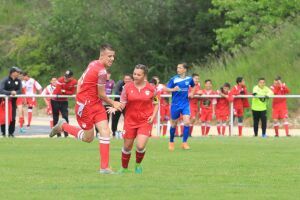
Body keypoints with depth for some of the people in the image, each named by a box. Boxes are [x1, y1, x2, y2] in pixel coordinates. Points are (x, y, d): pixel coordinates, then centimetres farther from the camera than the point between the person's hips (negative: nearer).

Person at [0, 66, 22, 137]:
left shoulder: (18, 81, 1)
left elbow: (20, 91, -4)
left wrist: (15, 92, -27)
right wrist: (10, 92, -34)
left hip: (13, 101, 4)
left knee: (13, 118, 2)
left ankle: (11, 133, 11)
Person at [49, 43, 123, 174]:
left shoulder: (93, 64, 6)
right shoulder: (101, 71, -22)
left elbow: (80, 81, 16)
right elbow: (101, 95, -14)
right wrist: (113, 103, 2)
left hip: (96, 105, 9)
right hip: (85, 106, -9)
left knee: (105, 132, -3)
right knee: (88, 138, 6)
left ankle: (104, 167, -4)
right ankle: (63, 126, 27)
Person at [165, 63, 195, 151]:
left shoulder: (189, 79, 2)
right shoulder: (174, 79, -7)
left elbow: (193, 86, 23)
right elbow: (166, 89, -11)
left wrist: (192, 93, 6)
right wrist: (173, 89, -29)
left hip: (185, 104, 1)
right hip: (175, 104, -1)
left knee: (187, 122, -15)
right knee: (174, 124, 9)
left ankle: (184, 143, -6)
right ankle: (171, 142, 29)